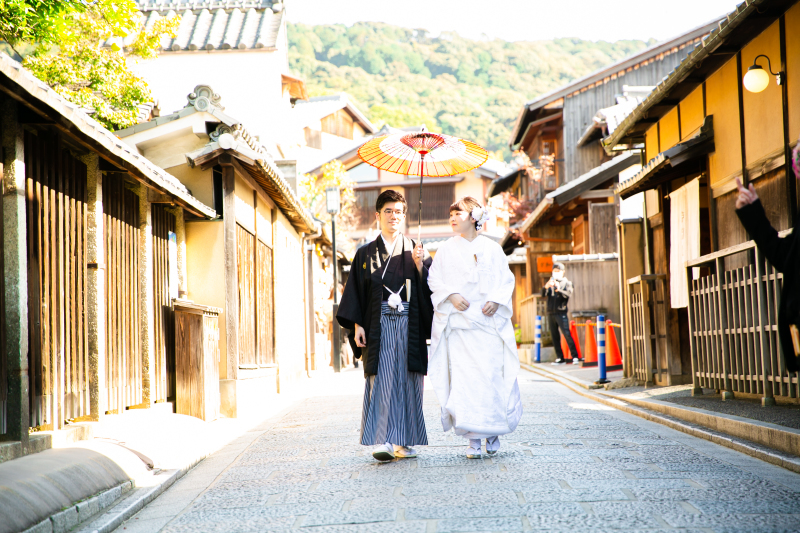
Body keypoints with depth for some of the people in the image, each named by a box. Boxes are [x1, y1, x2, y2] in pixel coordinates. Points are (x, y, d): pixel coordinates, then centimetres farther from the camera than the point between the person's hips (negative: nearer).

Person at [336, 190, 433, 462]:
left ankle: (404, 441, 8)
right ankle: (383, 441, -17)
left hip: (410, 325, 1)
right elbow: (356, 292, 7)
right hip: (379, 325, -1)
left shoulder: (416, 250, 13)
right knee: (382, 381, -11)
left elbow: (429, 286, 4)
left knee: (407, 383, 1)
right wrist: (357, 325, -2)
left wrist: (419, 264, -12)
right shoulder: (366, 254, 12)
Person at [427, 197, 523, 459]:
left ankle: (493, 430, 14)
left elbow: (506, 279, 8)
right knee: (463, 377, -8)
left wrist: (496, 300, -10)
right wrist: (451, 295, -11)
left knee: (492, 375, -6)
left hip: (488, 321, 0)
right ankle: (473, 439, -5)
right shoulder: (447, 250, 11)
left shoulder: (491, 248, 10)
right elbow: (434, 280, 7)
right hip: (458, 323, 0)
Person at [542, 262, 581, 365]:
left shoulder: (567, 283, 6)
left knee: (567, 334, -13)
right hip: (551, 313, 5)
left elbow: (568, 294, -12)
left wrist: (559, 290, -30)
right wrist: (546, 287, -19)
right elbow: (543, 294, 3)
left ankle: (575, 356, -11)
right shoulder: (550, 283, 17)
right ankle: (560, 358, 10)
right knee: (554, 336, 5)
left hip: (561, 313, -5)